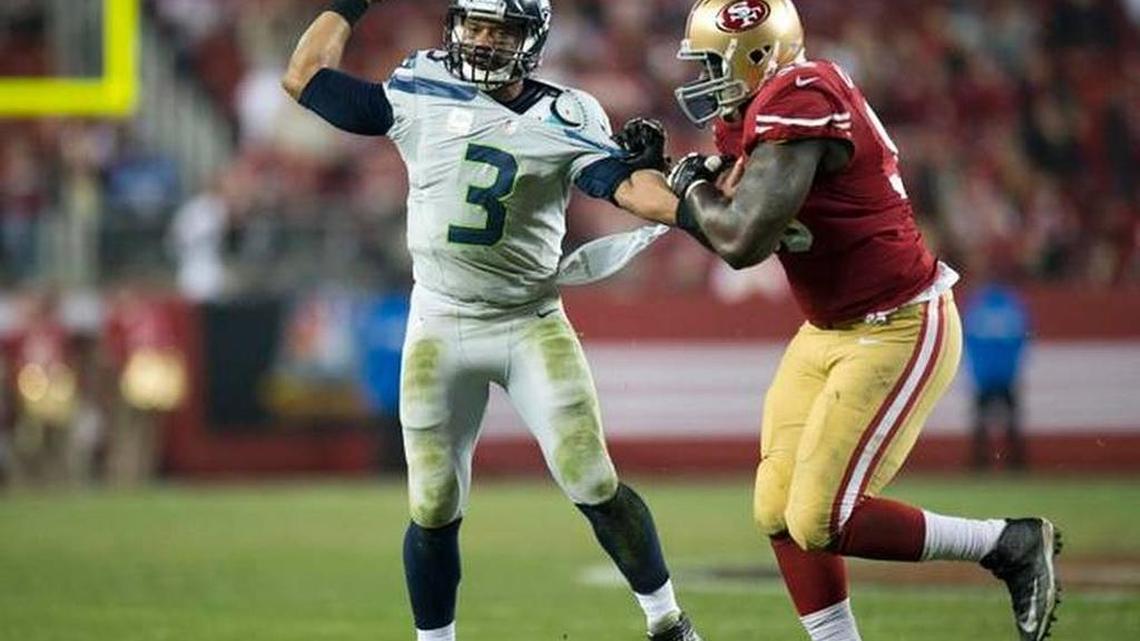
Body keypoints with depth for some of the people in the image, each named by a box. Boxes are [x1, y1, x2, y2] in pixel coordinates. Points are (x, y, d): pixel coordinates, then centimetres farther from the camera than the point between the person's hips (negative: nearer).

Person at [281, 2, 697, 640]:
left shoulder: (567, 117, -3)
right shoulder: (419, 98, 0)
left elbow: (624, 184, -17)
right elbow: (304, 78, 6)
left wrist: (688, 208, -36)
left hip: (533, 325, -1)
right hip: (440, 328, 1)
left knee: (595, 487, -5)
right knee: (434, 509, 4)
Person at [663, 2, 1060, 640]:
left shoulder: (798, 102, -23)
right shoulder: (752, 113, 7)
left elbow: (742, 243, -28)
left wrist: (696, 187, -9)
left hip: (899, 332, -10)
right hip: (830, 331, 10)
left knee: (821, 523, -10)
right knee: (779, 513, 6)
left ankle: (1013, 544, 3)